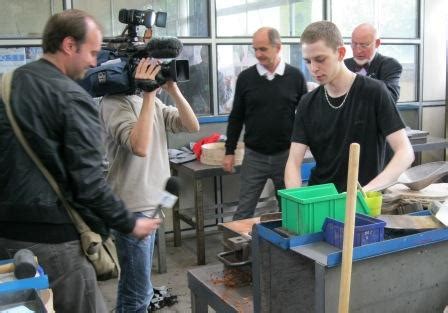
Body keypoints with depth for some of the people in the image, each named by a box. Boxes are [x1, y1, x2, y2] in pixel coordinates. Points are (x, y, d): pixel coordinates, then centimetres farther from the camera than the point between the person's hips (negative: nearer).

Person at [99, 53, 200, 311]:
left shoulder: (152, 101, 11)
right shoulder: (115, 102, -13)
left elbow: (192, 126, 6)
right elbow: (140, 147, -28)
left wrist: (173, 89, -5)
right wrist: (149, 93, -24)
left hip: (151, 201, 8)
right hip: (133, 206, -8)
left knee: (135, 285, 20)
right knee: (138, 292, -3)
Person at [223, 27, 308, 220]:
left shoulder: (295, 77, -1)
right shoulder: (245, 77, 0)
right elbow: (236, 117, 6)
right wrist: (229, 151, 3)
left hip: (286, 154, 0)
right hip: (254, 156, 0)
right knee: (243, 211, 4)